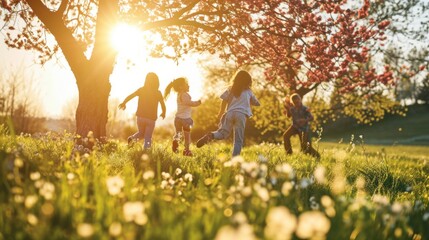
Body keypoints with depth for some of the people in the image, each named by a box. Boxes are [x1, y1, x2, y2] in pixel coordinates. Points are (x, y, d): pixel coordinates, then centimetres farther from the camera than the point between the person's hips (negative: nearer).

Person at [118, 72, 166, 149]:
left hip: (140, 116, 2)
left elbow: (130, 96, -7)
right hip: (151, 118, -2)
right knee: (148, 138, 9)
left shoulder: (142, 90, 1)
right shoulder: (158, 93, -2)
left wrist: (124, 103, 5)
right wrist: (163, 113, 19)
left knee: (141, 133, 22)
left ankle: (133, 137, -7)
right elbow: (163, 105, 0)